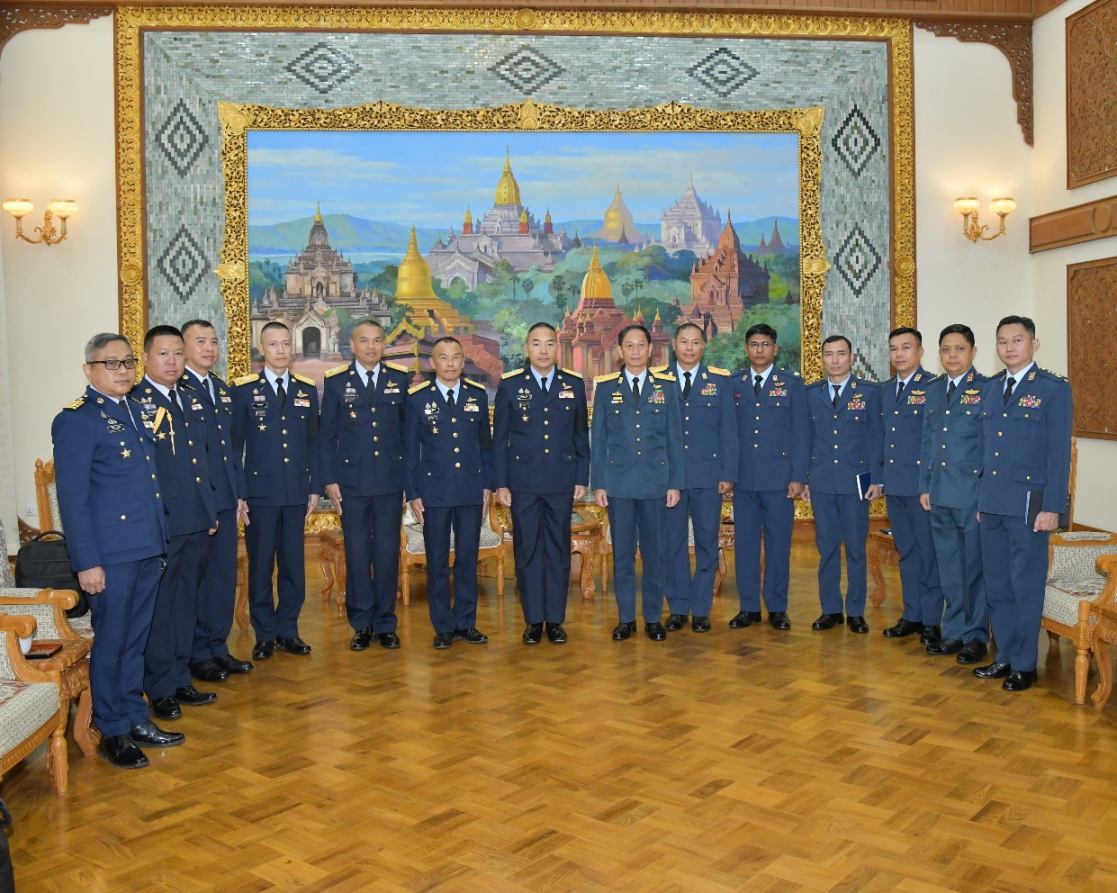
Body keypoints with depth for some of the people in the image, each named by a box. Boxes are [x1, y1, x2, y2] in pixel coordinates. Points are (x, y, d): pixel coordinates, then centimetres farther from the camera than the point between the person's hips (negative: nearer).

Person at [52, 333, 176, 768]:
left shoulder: (136, 411, 14)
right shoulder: (75, 421, -9)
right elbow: (72, 498, -13)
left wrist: (158, 543, 15)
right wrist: (87, 562, -16)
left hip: (147, 550, 7)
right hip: (111, 554, -7)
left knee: (135, 641, 17)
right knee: (110, 643, 5)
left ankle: (135, 718, 29)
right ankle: (112, 732, 18)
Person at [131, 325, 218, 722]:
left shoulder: (192, 402, 14)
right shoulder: (133, 403, -9)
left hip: (196, 523, 7)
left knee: (186, 604, 15)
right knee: (158, 608, 4)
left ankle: (180, 680, 26)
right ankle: (161, 689, 15)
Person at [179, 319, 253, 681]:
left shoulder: (224, 390, 16)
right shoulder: (174, 389, -9)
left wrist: (238, 490, 14)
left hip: (224, 500, 7)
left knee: (224, 574, 13)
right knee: (195, 576, 2)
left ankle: (218, 647, 24)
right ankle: (197, 655, 14)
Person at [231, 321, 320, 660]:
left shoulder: (307, 389, 8)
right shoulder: (243, 390, -1)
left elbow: (313, 441, 10)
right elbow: (234, 444, -1)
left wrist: (314, 488, 6)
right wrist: (238, 493, -6)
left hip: (296, 493, 3)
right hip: (260, 492, -3)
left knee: (294, 565, 7)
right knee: (261, 566, 6)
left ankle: (288, 631, 20)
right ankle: (264, 635, 17)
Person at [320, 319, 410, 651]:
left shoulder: (400, 379, 6)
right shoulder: (336, 382, 4)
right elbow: (327, 435, 5)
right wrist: (330, 480, -1)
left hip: (391, 481, 1)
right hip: (352, 482, -1)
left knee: (388, 553, 5)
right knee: (357, 555, 4)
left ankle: (385, 624, 17)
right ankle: (362, 625, 16)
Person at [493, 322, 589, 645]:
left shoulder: (574, 384, 5)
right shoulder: (510, 385, 1)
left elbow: (581, 435, 8)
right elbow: (499, 438, 2)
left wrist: (582, 479, 3)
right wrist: (500, 483, -2)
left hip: (561, 482, 1)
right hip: (523, 482, -1)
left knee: (559, 551, 7)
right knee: (527, 551, 5)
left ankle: (555, 619, 17)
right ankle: (534, 620, 15)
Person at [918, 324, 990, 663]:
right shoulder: (933, 389, 11)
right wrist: (924, 486, 10)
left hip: (973, 494, -5)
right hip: (940, 496, 5)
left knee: (975, 567, 5)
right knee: (948, 568, 13)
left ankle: (976, 637, 17)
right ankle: (954, 632, 24)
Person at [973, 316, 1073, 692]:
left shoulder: (1054, 389, -5)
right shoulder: (990, 389, 12)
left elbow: (1059, 452, -8)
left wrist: (1052, 507, -13)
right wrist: (981, 499, 12)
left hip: (1028, 505, -6)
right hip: (992, 504, 6)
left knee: (1026, 586, 2)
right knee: (997, 585, 12)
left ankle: (1024, 665, 14)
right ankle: (1005, 657, 24)